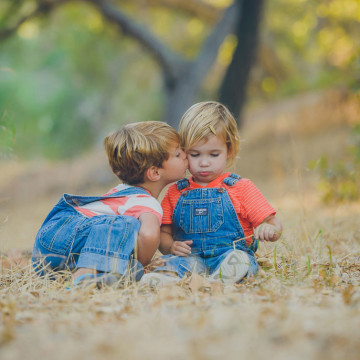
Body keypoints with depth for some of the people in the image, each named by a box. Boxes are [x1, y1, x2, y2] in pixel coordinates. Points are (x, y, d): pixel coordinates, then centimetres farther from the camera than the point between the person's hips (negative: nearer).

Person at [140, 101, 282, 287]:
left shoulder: (241, 188, 11)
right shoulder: (176, 192, 18)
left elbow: (274, 224, 7)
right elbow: (163, 232, 19)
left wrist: (269, 229, -19)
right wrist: (170, 247, -6)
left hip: (230, 253, -1)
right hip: (191, 256, 1)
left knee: (238, 259, -35)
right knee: (177, 262, -32)